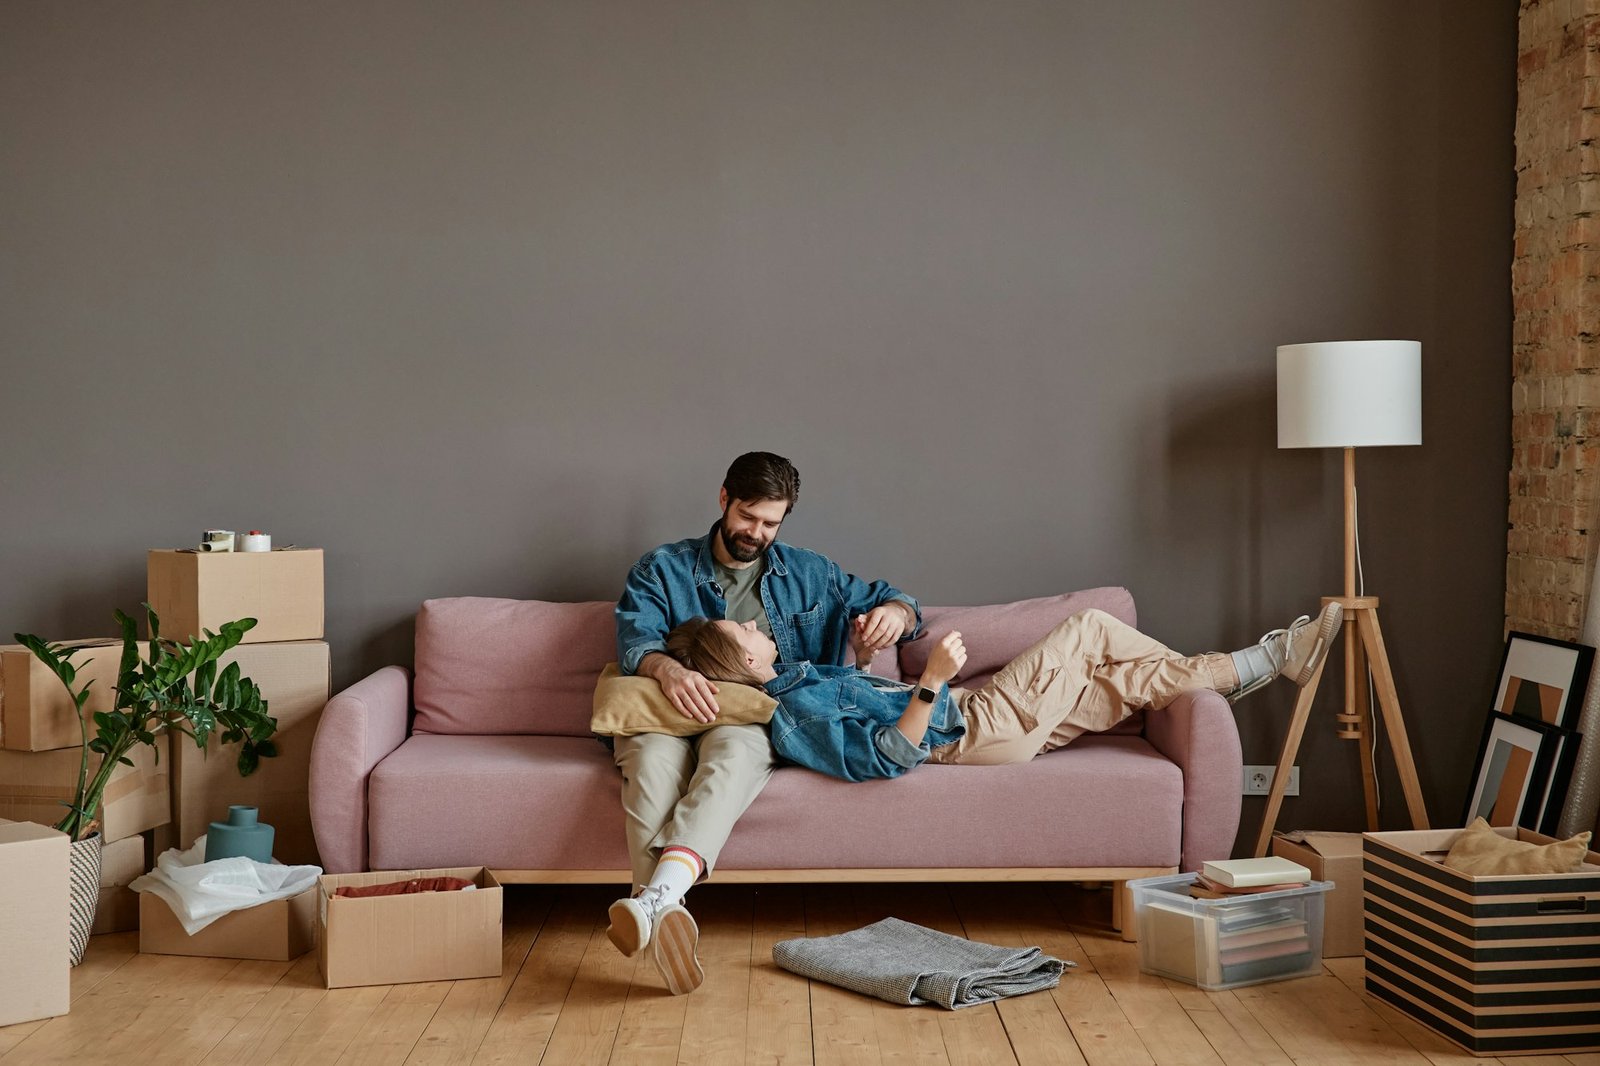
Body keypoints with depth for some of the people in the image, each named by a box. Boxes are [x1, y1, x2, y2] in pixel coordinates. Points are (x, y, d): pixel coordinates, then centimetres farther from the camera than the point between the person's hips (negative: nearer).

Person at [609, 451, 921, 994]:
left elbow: (889, 600, 28)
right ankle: (665, 913, -53)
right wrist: (668, 669, -26)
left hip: (752, 720, 0)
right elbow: (635, 638, -2)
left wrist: (894, 612, 1)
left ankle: (653, 902, -60)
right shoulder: (661, 569, 15)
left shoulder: (807, 575, 23)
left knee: (734, 752, -38)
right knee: (655, 759, -38)